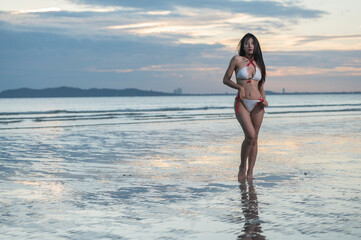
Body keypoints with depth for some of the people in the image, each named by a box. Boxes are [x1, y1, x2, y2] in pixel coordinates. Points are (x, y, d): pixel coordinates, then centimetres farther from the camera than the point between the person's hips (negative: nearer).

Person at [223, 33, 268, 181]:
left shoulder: (258, 63, 11)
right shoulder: (237, 60, 0)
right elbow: (226, 80, 4)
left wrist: (264, 99, 1)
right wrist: (239, 87, -13)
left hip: (257, 104, 4)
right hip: (242, 103, -4)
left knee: (254, 139, 3)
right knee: (250, 135, -20)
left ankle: (250, 172, 11)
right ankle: (242, 167, -1)